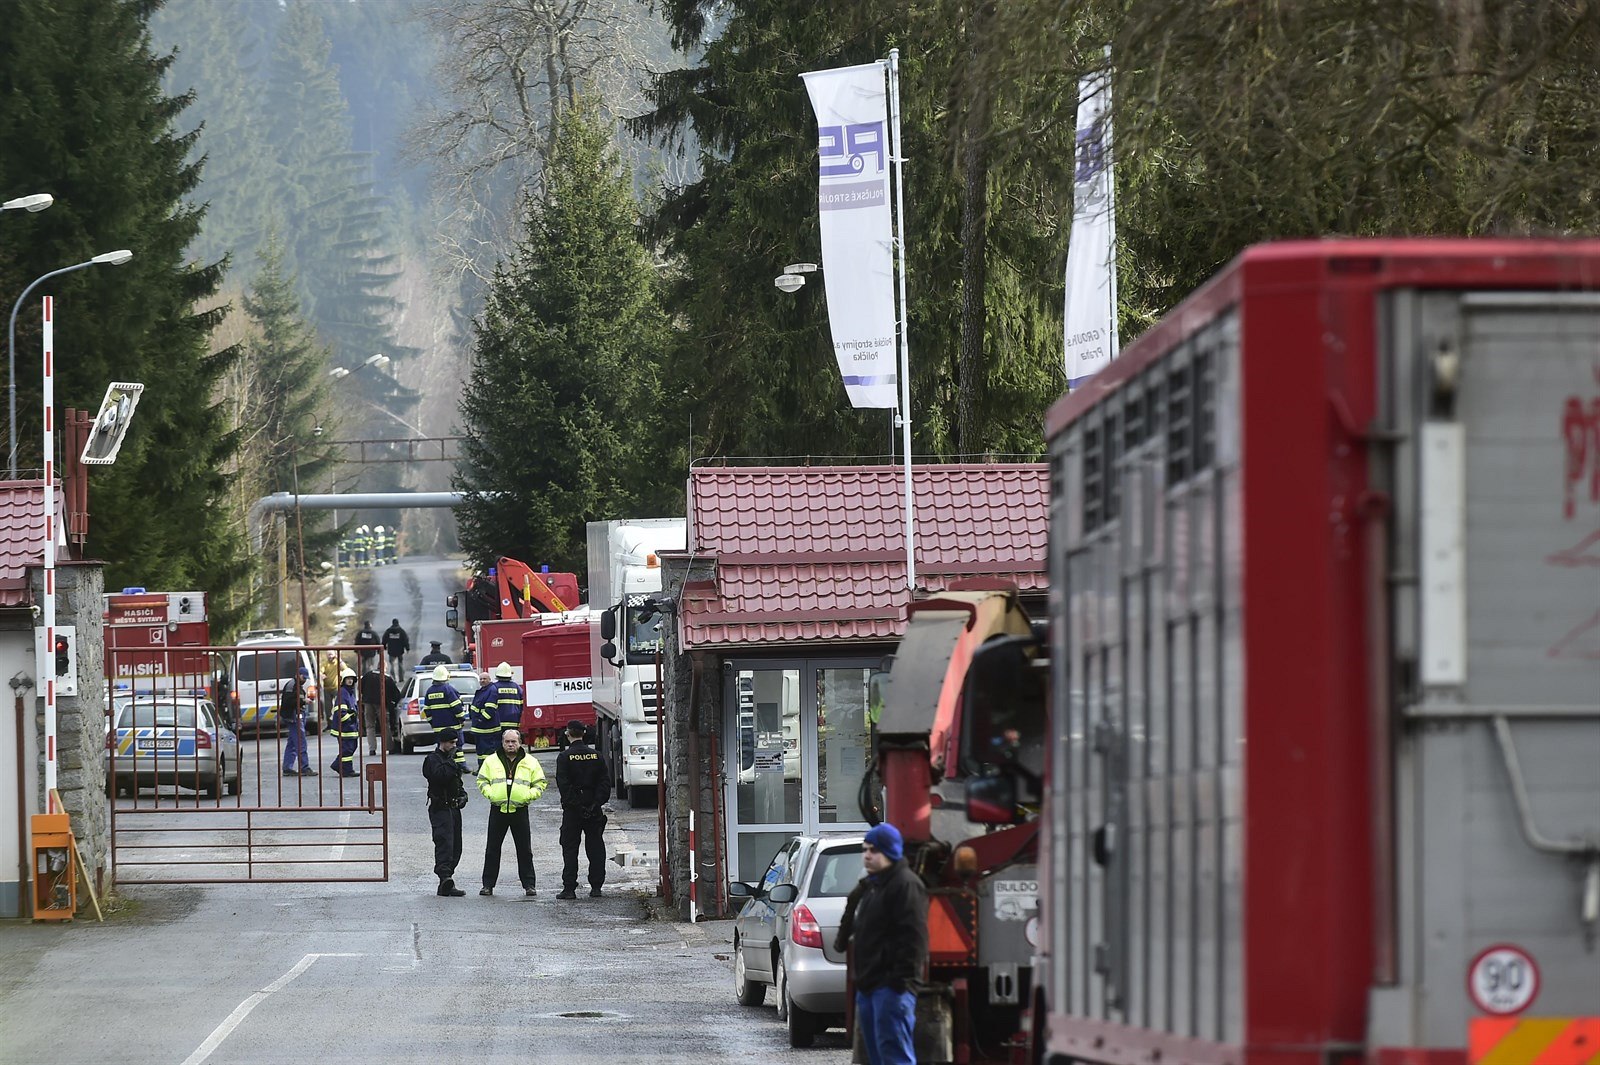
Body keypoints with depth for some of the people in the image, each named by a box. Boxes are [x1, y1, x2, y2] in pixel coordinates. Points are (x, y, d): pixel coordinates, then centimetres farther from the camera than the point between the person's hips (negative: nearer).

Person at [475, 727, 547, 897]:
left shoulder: (530, 762, 6)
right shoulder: (491, 761, 8)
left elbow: (539, 784, 9)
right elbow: (482, 781, 12)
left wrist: (528, 795, -8)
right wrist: (490, 794, -7)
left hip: (520, 810, -1)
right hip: (498, 810, 1)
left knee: (525, 850, 2)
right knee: (492, 849, 4)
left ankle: (528, 885, 7)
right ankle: (488, 884, 11)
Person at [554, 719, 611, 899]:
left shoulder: (565, 757, -8)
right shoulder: (595, 755, 4)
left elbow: (563, 783, -12)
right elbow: (605, 781, 3)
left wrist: (571, 804, -8)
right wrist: (599, 802, 2)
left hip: (573, 810, -3)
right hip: (594, 809, 3)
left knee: (570, 849, 1)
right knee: (595, 848, 9)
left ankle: (569, 888, -3)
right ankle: (596, 887, 9)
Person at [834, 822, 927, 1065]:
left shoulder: (906, 884, -11)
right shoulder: (868, 887, 22)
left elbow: (913, 936, -20)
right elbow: (851, 925, 33)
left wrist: (901, 978, -24)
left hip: (891, 986, -11)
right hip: (868, 985, 11)